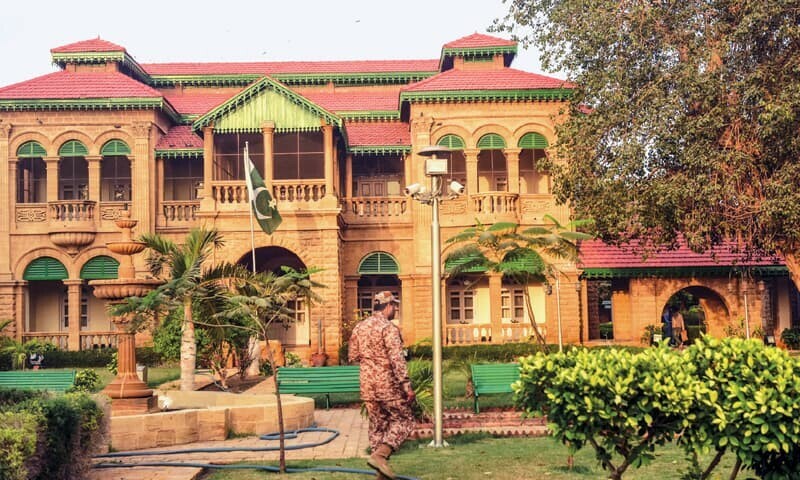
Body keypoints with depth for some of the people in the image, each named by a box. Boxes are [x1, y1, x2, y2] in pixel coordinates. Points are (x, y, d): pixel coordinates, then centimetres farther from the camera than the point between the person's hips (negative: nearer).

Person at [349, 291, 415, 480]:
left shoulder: (359, 327, 8)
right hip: (388, 385, -7)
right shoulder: (389, 328, -14)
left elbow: (353, 356, 15)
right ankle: (380, 454, -13)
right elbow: (397, 360, -20)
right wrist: (407, 386, -19)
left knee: (377, 425, 13)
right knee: (404, 420, 5)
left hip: (368, 386, 7)